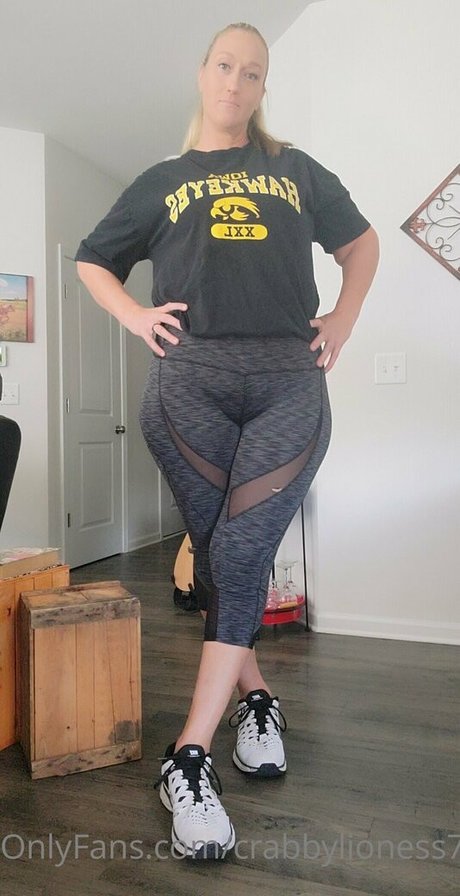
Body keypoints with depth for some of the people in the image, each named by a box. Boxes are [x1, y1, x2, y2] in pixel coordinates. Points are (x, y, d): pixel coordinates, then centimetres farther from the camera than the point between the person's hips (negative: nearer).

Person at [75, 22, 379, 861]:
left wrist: (345, 318, 14)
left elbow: (360, 239, 31)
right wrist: (135, 317, 7)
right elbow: (92, 261, 27)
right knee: (219, 557, 1)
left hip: (290, 383, 0)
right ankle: (257, 698, 23)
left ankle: (189, 760, -7)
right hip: (191, 381, 1)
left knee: (240, 554, -12)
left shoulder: (296, 170, 22)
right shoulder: (161, 182, 21)